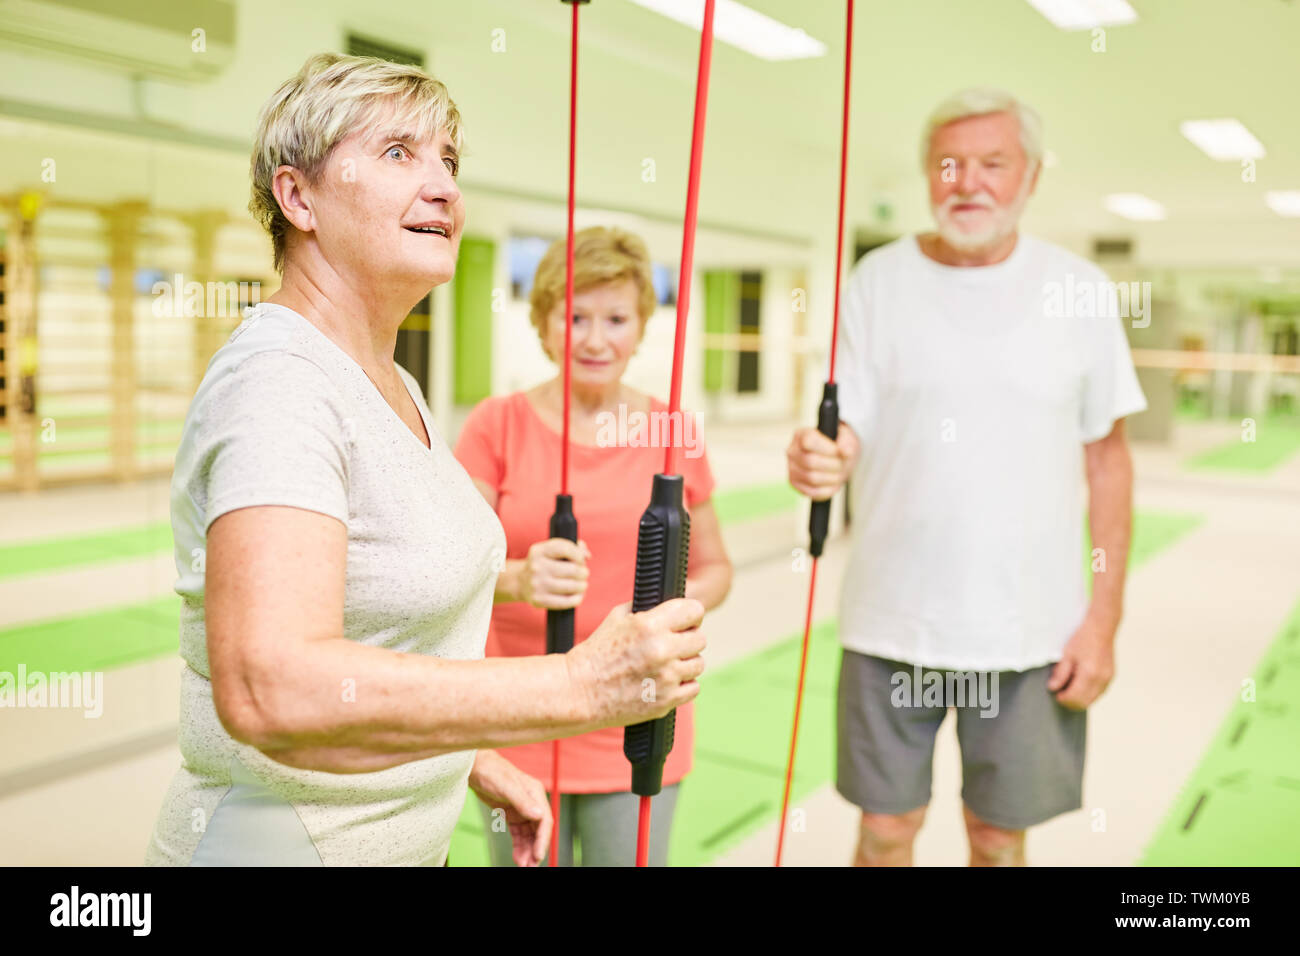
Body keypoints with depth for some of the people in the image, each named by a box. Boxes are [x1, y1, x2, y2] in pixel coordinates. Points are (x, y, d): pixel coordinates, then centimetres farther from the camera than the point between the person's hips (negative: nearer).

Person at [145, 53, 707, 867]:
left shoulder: (392, 385, 7)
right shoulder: (276, 382, -23)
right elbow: (267, 688, -36)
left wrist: (475, 761, 16)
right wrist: (580, 686, -38)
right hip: (283, 840, -9)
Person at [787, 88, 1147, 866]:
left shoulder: (1081, 291, 0)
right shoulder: (879, 279, -1)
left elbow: (1108, 458, 4)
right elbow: (846, 431, -4)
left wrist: (1105, 614, -1)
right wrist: (820, 461, -29)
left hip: (1032, 626, 0)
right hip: (892, 618, 0)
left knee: (1000, 835, 14)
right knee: (887, 828, 12)